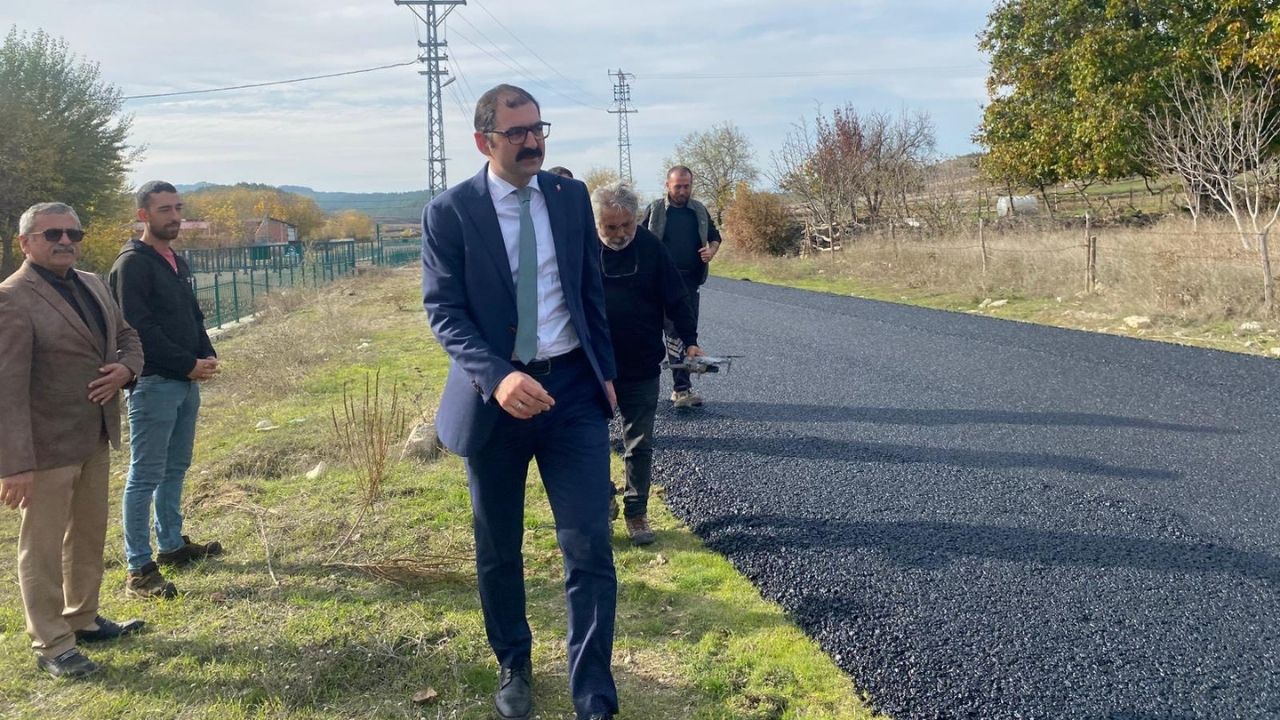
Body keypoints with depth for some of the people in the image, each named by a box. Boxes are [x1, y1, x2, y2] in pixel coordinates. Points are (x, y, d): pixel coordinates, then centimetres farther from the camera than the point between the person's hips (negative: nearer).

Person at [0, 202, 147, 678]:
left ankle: (83, 619, 37)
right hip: (48, 446, -8)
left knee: (89, 535, 20)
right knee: (43, 546, 6)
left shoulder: (92, 284, 8)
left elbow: (128, 336, 20)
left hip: (96, 439, 8)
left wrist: (126, 367, -4)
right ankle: (51, 645, 18)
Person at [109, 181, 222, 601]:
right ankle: (139, 570, 0)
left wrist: (208, 356, 3)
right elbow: (139, 329, -19)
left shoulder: (177, 262, 15)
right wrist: (188, 364, -17)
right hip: (153, 383, -9)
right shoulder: (132, 264, -11)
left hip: (186, 382, 9)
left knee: (175, 469, 17)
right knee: (146, 476, -5)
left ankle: (171, 544, 30)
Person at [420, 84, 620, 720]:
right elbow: (443, 312, -11)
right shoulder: (449, 212, -6)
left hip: (573, 387, 2)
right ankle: (513, 667, 38)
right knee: (498, 551, 14)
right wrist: (497, 377, -26)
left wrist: (606, 372, 10)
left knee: (589, 548, -3)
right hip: (496, 395, -1)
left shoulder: (571, 197, 5)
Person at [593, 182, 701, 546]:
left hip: (642, 368, 0)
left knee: (639, 446, 8)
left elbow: (676, 298, -1)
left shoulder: (651, 247, -6)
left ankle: (636, 513, 21)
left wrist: (690, 341, -11)